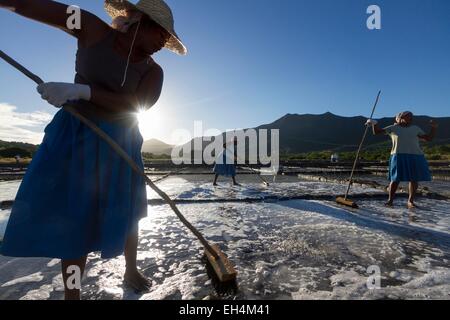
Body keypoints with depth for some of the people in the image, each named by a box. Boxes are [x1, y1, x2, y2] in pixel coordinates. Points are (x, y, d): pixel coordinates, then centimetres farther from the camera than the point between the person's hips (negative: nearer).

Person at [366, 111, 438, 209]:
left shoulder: (415, 129, 17)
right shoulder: (393, 128, 9)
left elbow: (429, 138, 19)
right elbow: (377, 132, 5)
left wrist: (434, 127, 7)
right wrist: (374, 123, -12)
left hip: (415, 157, 4)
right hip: (399, 157, -3)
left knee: (414, 179, 2)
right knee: (395, 179, -4)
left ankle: (411, 201, 12)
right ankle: (390, 200, 6)